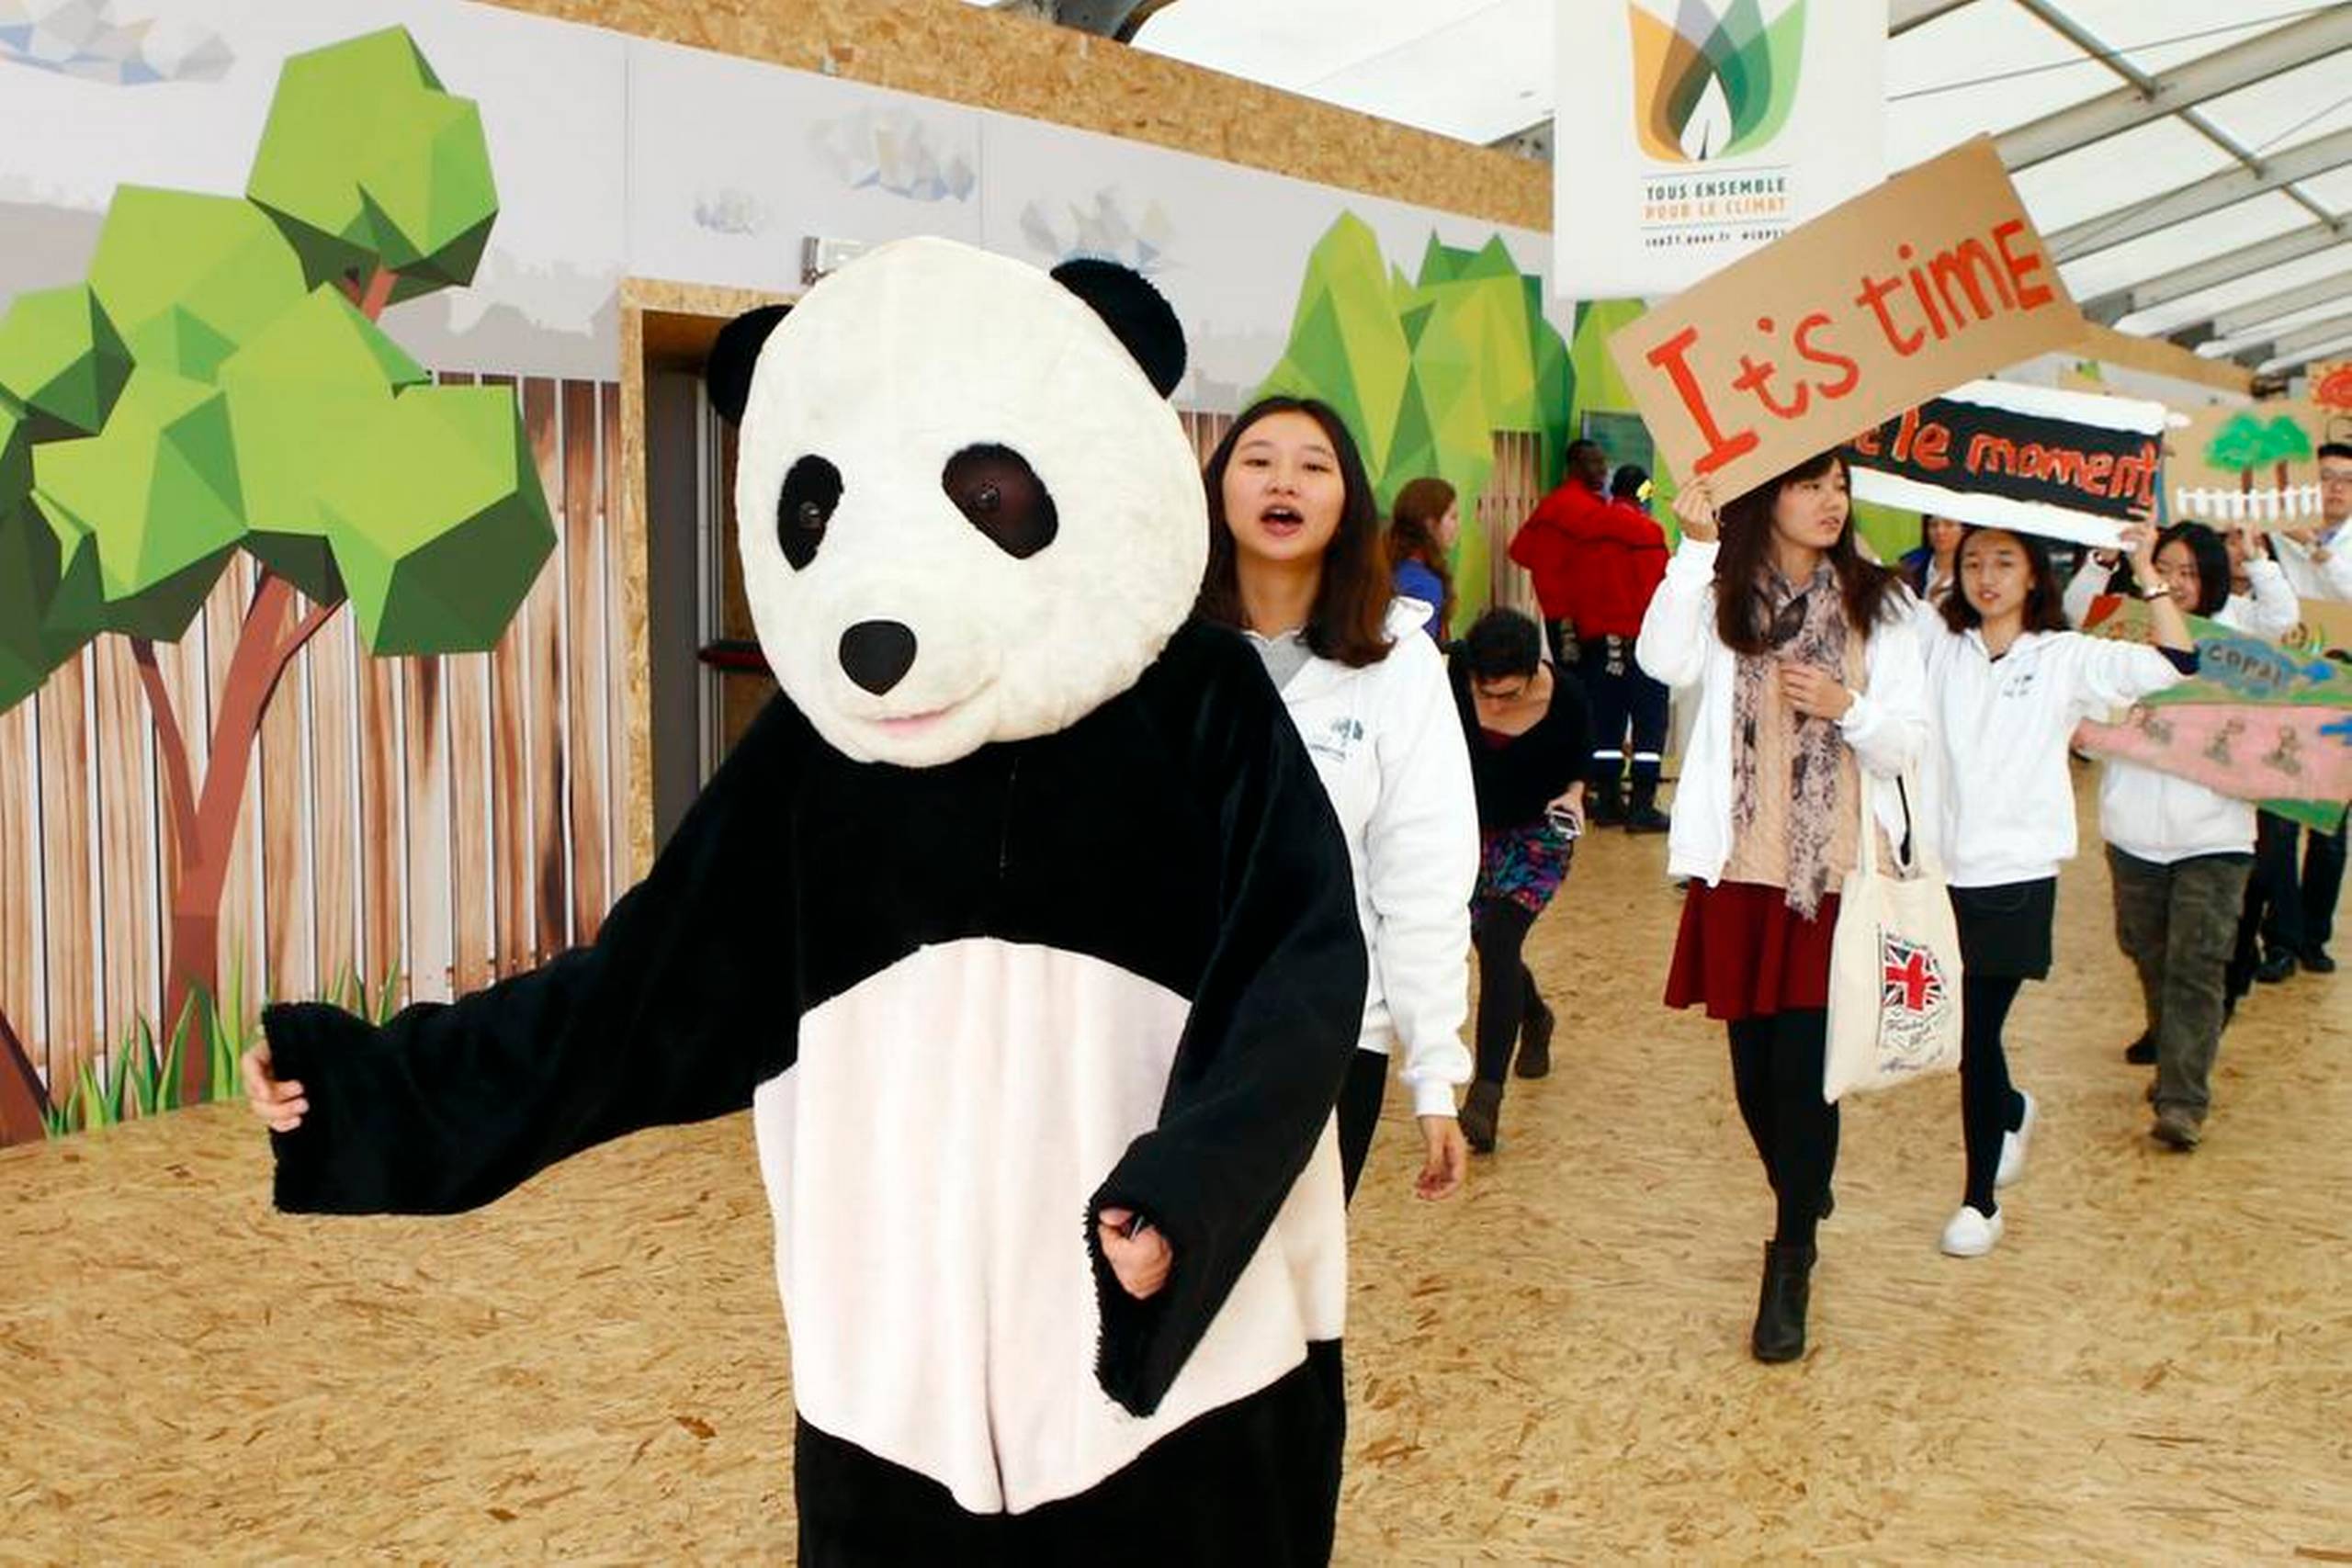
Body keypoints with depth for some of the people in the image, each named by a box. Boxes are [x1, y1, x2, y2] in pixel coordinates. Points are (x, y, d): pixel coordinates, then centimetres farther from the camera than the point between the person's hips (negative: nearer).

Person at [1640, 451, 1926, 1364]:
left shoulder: (1877, 606, 5)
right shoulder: (1721, 596, 3)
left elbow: (1908, 745, 3)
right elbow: (1665, 662, -19)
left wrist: (1847, 707, -16)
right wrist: (1696, 548, -21)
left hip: (1835, 873, -1)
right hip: (1742, 870, 1)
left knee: (1803, 1069, -5)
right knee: (1753, 1067, 9)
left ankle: (1789, 1270, 7)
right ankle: (1803, 1199, 36)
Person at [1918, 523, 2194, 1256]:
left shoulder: (2066, 658, 0)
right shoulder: (1938, 642, 6)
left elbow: (2175, 665, -10)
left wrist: (2147, 573, -13)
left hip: (2015, 876, -3)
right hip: (1941, 868, 3)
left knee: (1979, 1036, 0)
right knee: (1952, 1026, 12)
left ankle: (1980, 1201, 16)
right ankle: (2011, 1112, 46)